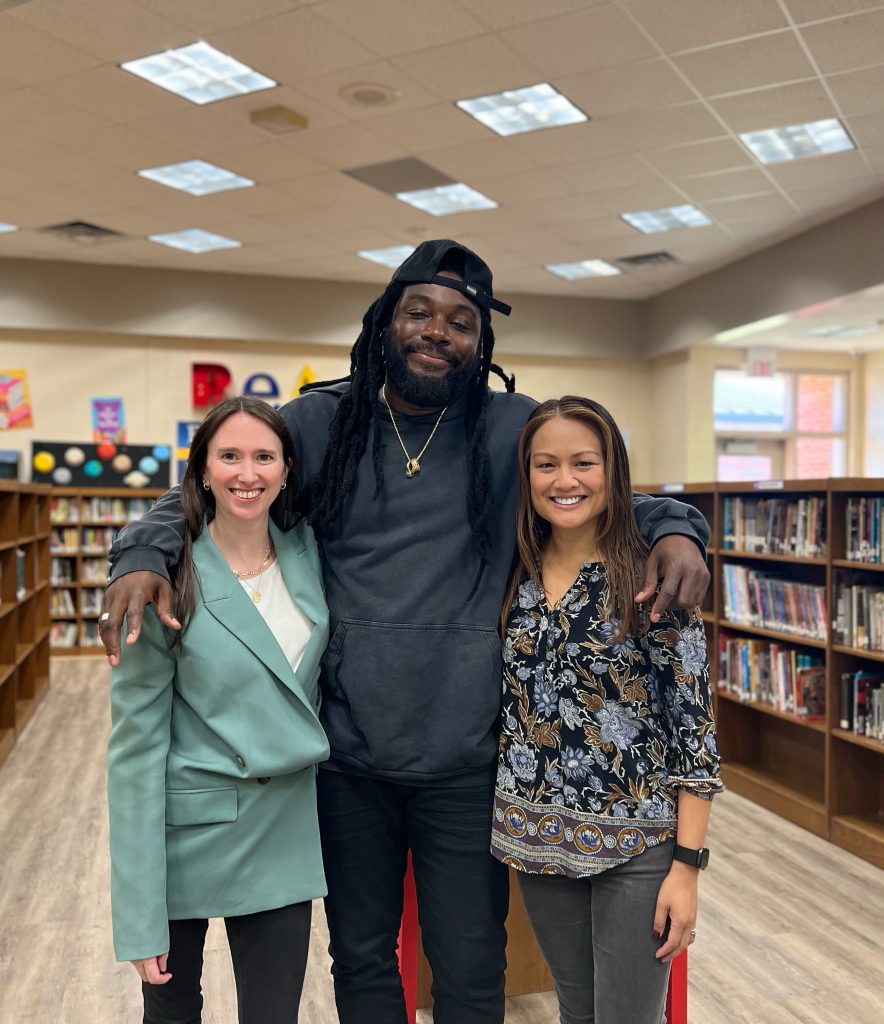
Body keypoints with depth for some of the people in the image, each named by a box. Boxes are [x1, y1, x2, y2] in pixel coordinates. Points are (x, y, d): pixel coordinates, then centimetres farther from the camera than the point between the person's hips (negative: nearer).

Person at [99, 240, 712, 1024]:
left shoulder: (517, 429, -2)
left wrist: (676, 528, -14)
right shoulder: (318, 422, 0)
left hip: (466, 760, -1)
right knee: (360, 959, 21)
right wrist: (144, 556, -11)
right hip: (346, 753, 1)